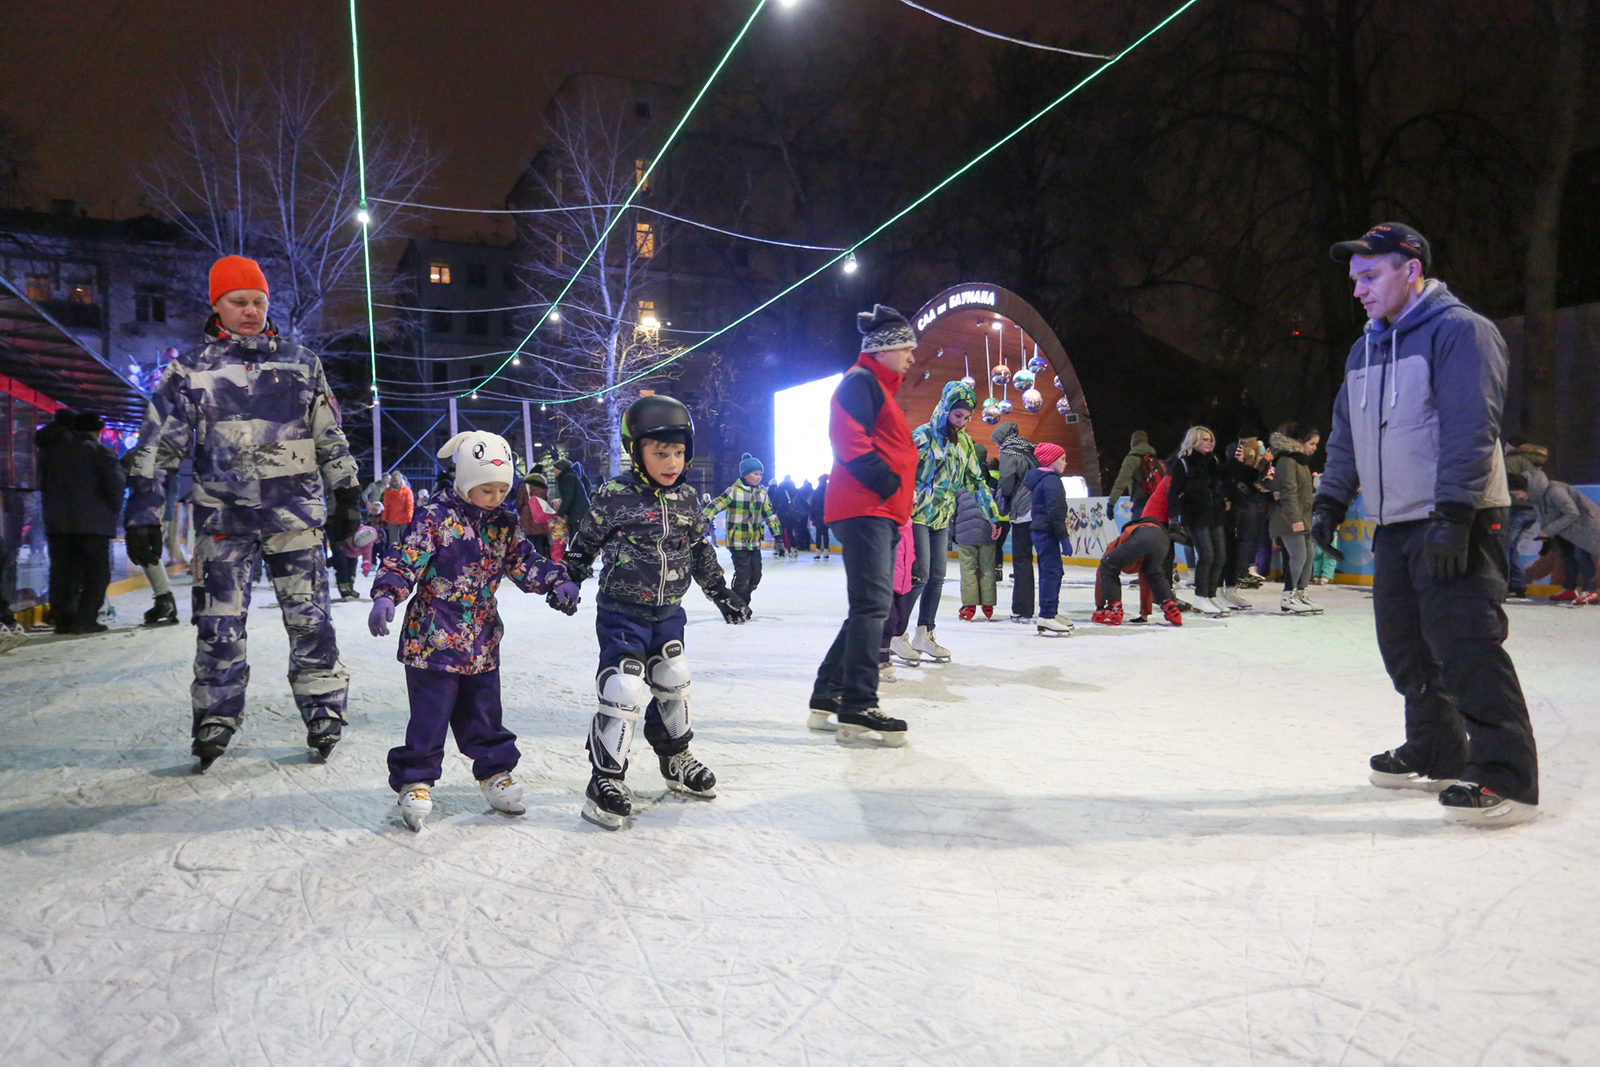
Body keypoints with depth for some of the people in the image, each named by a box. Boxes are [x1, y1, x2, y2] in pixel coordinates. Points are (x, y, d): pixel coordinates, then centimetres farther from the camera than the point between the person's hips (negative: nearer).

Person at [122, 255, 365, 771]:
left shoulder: (302, 364, 9)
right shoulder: (190, 370, 6)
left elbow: (331, 438, 13)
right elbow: (157, 447, 6)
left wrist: (347, 497, 10)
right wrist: (142, 515, 2)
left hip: (296, 509, 0)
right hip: (222, 513, 0)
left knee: (309, 616, -1)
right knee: (219, 623, 3)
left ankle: (324, 710, 9)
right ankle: (215, 719, 17)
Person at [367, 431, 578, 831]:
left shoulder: (503, 525, 7)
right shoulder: (434, 519, -11)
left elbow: (526, 561, 8)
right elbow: (403, 560, -15)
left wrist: (557, 582, -9)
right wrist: (385, 597, -29)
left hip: (483, 642, 5)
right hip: (433, 639, -5)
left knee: (484, 712, 15)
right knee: (430, 716, 1)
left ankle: (494, 772, 29)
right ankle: (415, 783, 15)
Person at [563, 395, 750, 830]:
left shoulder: (687, 499, 2)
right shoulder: (613, 496, -13)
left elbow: (701, 551, 13)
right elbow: (584, 546, -3)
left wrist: (722, 594, 16)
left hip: (668, 613, 6)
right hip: (622, 614, -6)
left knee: (672, 685, 17)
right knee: (625, 693, -12)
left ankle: (676, 760, 36)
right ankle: (605, 780, 2)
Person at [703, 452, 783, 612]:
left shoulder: (762, 493, 9)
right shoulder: (734, 491, -10)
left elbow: (770, 514, 16)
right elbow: (717, 504, -16)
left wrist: (777, 533, 16)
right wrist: (704, 519, -28)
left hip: (755, 542, 6)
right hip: (738, 541, -6)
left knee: (755, 575, 8)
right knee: (743, 575, -10)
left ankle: (743, 604, 25)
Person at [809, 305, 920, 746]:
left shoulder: (880, 388, 27)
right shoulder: (860, 381, -5)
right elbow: (850, 441, -19)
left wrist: (901, 501, 19)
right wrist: (888, 483, -19)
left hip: (881, 513, 11)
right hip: (863, 509, -11)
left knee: (871, 606, 12)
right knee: (872, 603, -15)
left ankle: (828, 697, 18)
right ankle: (858, 710, -16)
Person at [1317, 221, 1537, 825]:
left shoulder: (1460, 331, -9)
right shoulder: (1364, 350, 17)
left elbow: (1471, 430, -18)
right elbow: (1346, 435, 23)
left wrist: (1453, 515, -24)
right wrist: (1331, 499, 15)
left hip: (1456, 524, -8)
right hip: (1393, 526, 8)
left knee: (1464, 645, -12)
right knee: (1405, 645, 10)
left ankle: (1506, 779, -5)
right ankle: (1436, 756, 23)